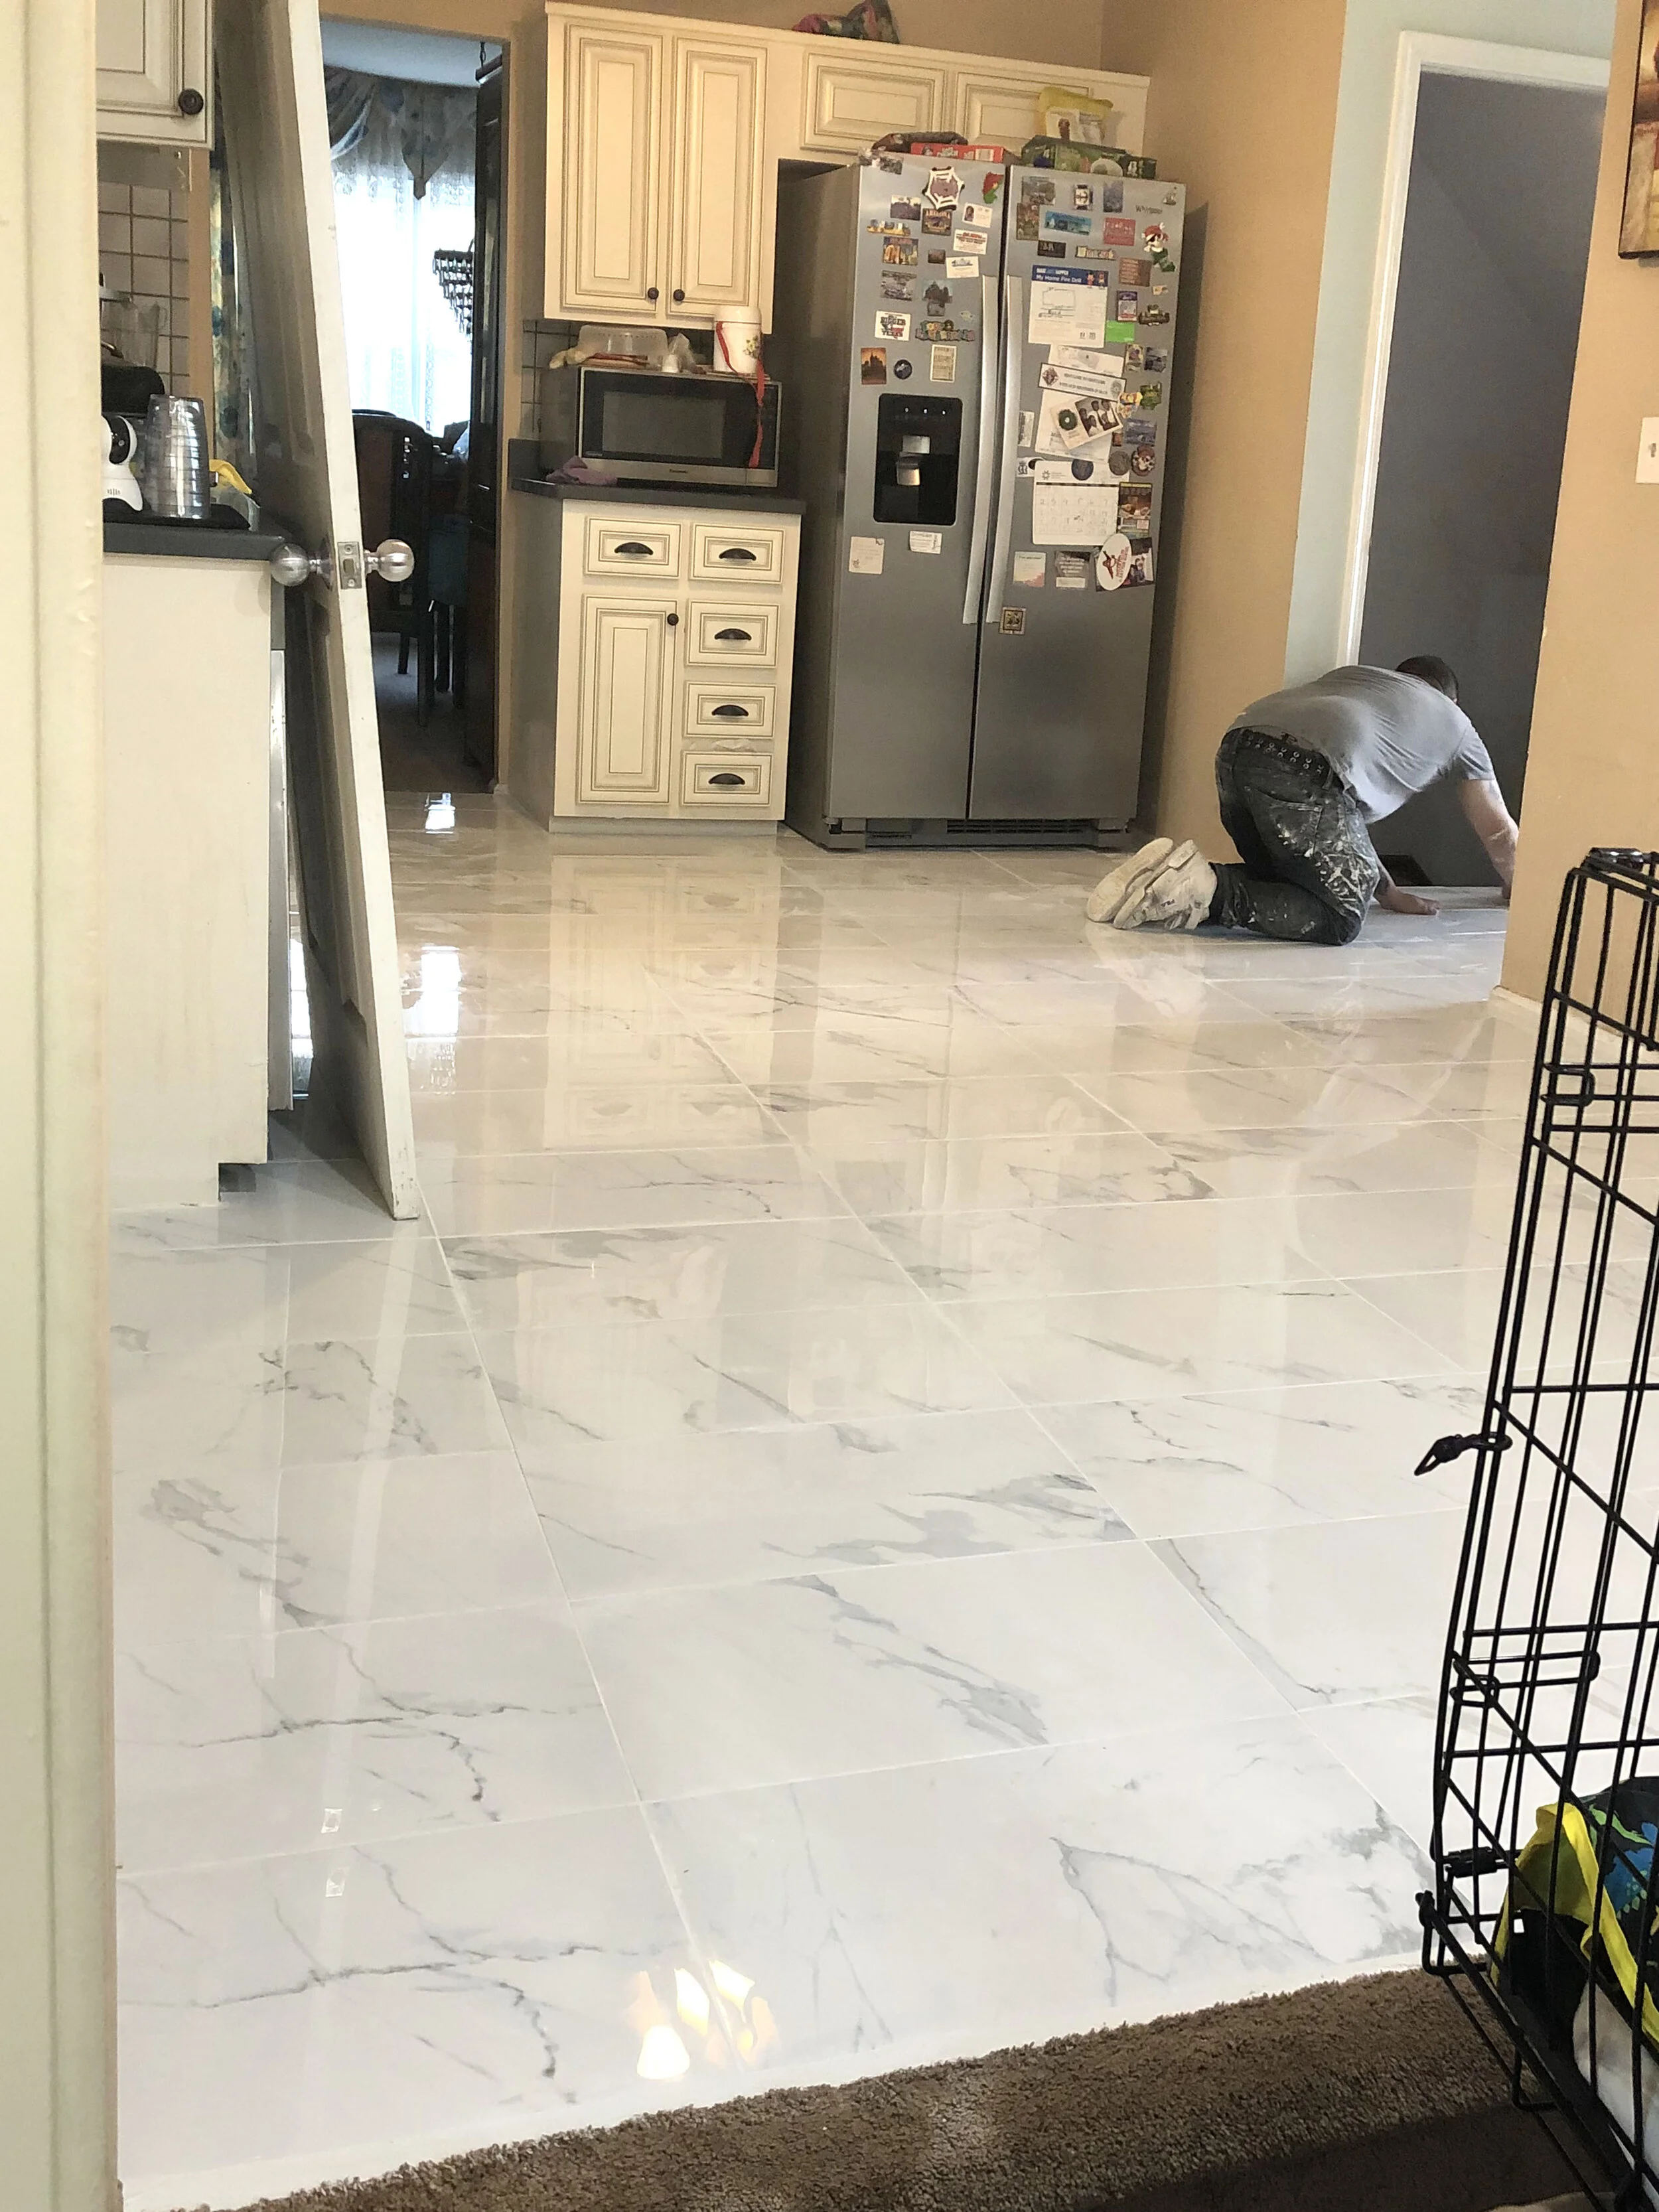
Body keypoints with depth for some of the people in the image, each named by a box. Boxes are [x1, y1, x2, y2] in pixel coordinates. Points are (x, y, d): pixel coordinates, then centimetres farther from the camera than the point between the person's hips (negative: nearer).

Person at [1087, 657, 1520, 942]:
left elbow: (1351, 813, 45)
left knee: (1281, 878, 23)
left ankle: (1169, 878, 0)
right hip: (1304, 770, -7)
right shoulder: (1454, 722, 30)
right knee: (1341, 918, 0)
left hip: (1239, 747, 7)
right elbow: (1499, 834, 41)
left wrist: (1386, 889, 49)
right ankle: (1207, 890, -18)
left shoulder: (1354, 674, 42)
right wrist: (1519, 892, 61)